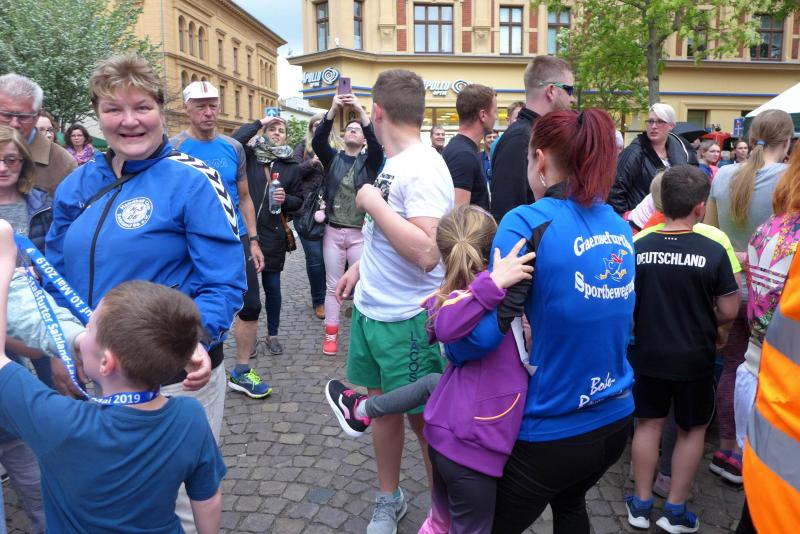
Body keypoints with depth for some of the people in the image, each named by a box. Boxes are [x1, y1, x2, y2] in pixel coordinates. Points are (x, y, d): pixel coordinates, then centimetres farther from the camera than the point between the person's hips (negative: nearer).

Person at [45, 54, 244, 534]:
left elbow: (224, 283, -15)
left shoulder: (191, 180, -12)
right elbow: (57, 275, 15)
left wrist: (199, 341, -31)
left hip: (175, 376, -5)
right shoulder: (77, 185, 5)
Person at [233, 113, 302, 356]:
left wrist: (285, 199, -10)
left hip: (273, 235, 1)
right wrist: (259, 122, -11)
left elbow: (298, 201, 11)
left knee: (272, 286, 8)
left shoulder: (292, 166, 8)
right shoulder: (249, 155, 4)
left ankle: (272, 334, 25)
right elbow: (234, 141, -18)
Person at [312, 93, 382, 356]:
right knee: (333, 285, 8)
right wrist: (333, 110, -26)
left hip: (359, 233, -1)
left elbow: (377, 143, -17)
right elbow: (318, 140, -12)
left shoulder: (369, 160, 4)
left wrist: (361, 111, -28)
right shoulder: (332, 157, 7)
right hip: (333, 231, 1)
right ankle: (331, 333, 16)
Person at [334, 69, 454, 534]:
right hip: (371, 307, 9)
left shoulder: (424, 168, -21)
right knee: (383, 402, 19)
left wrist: (373, 202, -24)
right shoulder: (393, 163, 7)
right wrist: (361, 266, 18)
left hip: (407, 319, -8)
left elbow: (426, 252, -32)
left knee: (423, 418, 8)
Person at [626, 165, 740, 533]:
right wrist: (701, 323, 10)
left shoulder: (638, 245, -10)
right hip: (695, 356, -2)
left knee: (648, 424, 17)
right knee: (692, 430, 17)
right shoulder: (714, 249, -16)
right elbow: (728, 311, -11)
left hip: (648, 353, 2)